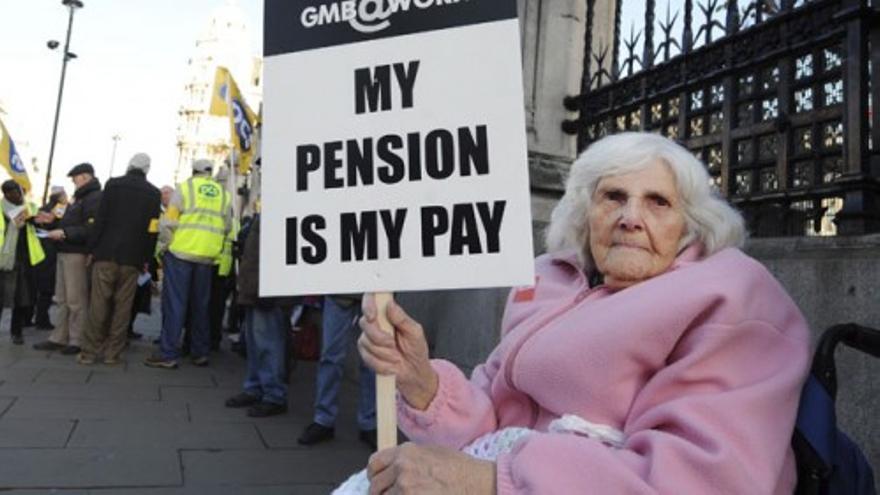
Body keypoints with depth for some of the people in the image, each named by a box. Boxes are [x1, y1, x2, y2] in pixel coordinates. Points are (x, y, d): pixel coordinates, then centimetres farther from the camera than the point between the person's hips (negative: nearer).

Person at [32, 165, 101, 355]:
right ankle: (59, 338, 17)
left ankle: (78, 341, -1)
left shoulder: (95, 198, -11)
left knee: (76, 300, -6)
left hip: (78, 255, -11)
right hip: (65, 253, 11)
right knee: (63, 299, 12)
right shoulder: (80, 198, 24)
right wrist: (52, 221, 12)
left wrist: (64, 233, -24)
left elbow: (91, 229, -23)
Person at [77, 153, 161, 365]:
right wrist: (146, 260, 8)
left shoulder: (113, 184, 2)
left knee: (99, 304, 2)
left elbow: (101, 219, -2)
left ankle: (89, 351, 5)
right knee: (122, 306, 4)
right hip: (132, 258, 1)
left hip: (106, 254, 0)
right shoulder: (153, 193, 4)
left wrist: (93, 248, 3)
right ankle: (113, 353, 5)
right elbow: (152, 230, 3)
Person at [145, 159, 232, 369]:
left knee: (174, 304, 0)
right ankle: (201, 353, 17)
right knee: (200, 305, 13)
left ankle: (168, 354, -1)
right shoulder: (224, 194, 9)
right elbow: (227, 228, 10)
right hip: (207, 257, 4)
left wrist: (167, 242, 6)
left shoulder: (185, 187, -3)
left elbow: (168, 222, -8)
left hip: (181, 252, -4)